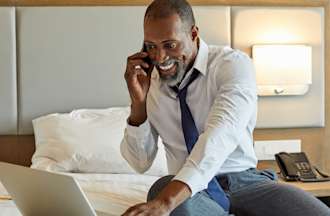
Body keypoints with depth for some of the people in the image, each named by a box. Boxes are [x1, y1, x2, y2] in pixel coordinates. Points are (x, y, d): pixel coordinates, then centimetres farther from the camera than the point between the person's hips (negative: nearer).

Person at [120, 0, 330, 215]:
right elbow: (140, 163, 7)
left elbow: (222, 132, -28)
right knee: (160, 188, -35)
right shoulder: (149, 82, 5)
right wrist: (138, 102, -9)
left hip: (244, 180, -1)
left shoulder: (233, 64, -8)